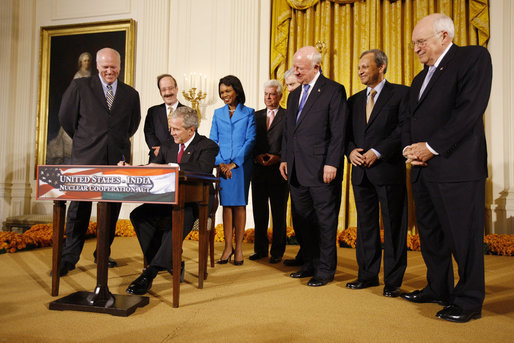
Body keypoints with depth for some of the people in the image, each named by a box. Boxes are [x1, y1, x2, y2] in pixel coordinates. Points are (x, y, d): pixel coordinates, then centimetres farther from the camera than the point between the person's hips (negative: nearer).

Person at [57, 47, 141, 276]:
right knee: (79, 209, 0)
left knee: (111, 211, 7)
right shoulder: (80, 86, 6)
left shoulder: (130, 94, 12)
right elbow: (66, 117, 10)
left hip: (117, 160, 2)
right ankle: (69, 257, 11)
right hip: (86, 158, -2)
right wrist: (83, 140, 14)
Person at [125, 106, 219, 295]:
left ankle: (151, 272, -32)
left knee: (180, 219, -37)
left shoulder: (207, 146, -3)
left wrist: (167, 167, -26)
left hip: (194, 202, -6)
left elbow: (203, 168, -24)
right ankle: (171, 264, -11)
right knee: (138, 215, -18)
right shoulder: (168, 147, 16)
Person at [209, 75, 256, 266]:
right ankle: (228, 247, 10)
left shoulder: (248, 113, 4)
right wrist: (220, 163, -6)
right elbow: (213, 141, 9)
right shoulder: (218, 114, 13)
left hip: (241, 164, -2)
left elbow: (250, 140, -3)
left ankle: (239, 248, 8)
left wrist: (234, 163, -11)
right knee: (226, 204, 3)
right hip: (223, 165, 3)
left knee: (239, 204, 0)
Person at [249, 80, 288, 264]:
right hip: (258, 169, 4)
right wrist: (257, 156, -6)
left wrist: (278, 157, -15)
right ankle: (260, 249, 20)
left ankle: (277, 252, 13)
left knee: (278, 213, 4)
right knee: (259, 212, 9)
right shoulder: (256, 116, 14)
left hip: (279, 170, -4)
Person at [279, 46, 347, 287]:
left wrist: (331, 164, -16)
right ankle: (310, 264, 26)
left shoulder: (333, 90, -4)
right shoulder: (294, 95, 18)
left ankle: (325, 269, 14)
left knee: (325, 221, 2)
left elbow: (339, 131, -11)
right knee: (301, 220, 12)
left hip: (322, 170, -7)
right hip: (297, 171, 7)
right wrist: (285, 159, 14)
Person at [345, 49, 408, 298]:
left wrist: (377, 152, -16)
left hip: (388, 169, -5)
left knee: (393, 227, 1)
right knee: (365, 225, 11)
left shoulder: (401, 93, 1)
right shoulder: (355, 100, 18)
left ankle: (393, 281, 11)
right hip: (361, 172, 6)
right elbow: (347, 132, 17)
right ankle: (367, 275, 22)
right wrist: (351, 151, -3)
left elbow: (404, 128, -9)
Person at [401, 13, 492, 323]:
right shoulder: (420, 79, 22)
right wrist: (410, 148, 0)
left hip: (456, 167, -8)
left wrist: (431, 147, -16)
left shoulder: (474, 57, -2)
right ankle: (438, 289, 28)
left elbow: (470, 109, -15)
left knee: (464, 236, -1)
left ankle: (469, 301, 13)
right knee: (430, 234, 14)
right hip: (423, 169, 8)